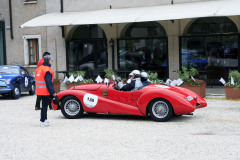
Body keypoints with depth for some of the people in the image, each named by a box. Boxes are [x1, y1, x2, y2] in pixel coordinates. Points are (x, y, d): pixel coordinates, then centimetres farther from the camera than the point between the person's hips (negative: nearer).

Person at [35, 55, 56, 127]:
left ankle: (45, 119, 27)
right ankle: (42, 121, 2)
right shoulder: (47, 70, -16)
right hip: (45, 91, -9)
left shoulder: (39, 68, 12)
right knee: (44, 105, -2)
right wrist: (53, 92, -17)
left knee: (44, 105, 19)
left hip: (39, 91, 9)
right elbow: (48, 82, -20)